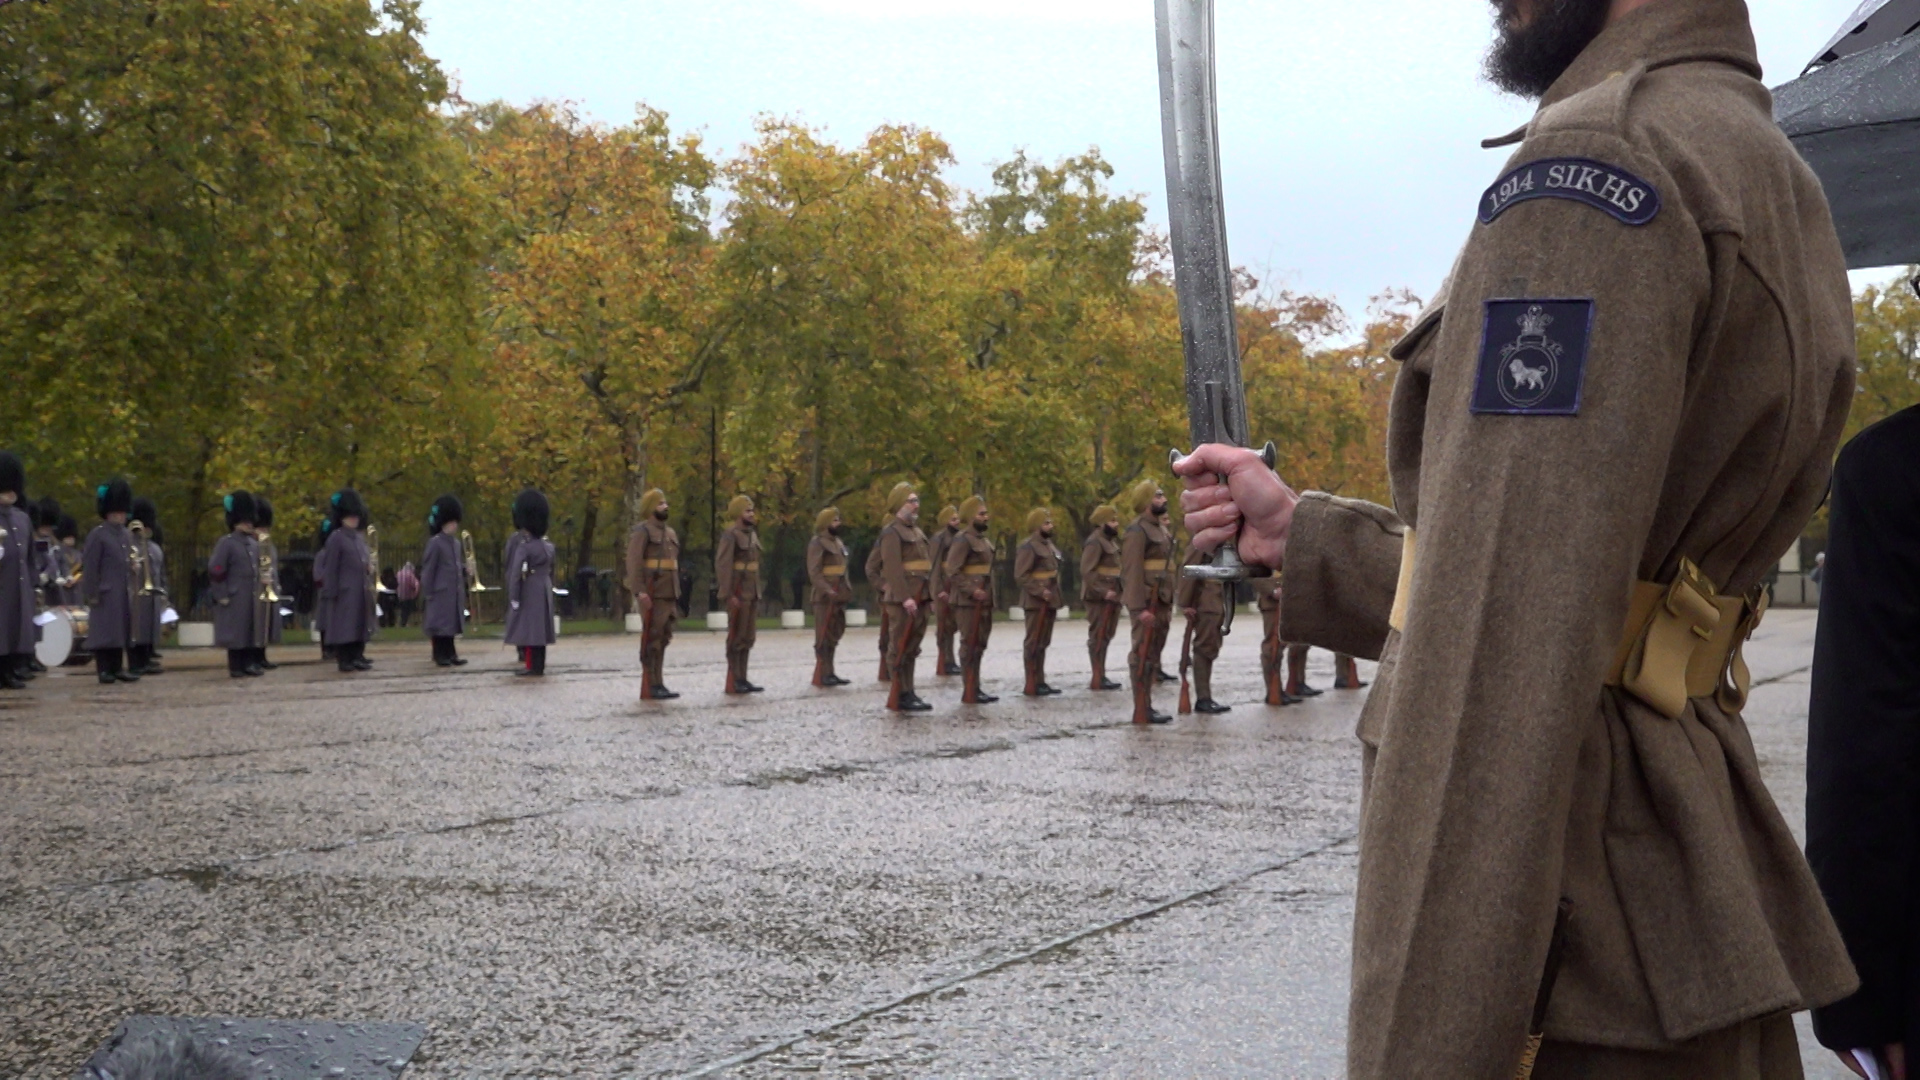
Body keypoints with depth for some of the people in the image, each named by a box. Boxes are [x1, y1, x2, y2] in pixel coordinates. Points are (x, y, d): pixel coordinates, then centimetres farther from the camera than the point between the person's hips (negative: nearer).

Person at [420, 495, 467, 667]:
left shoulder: (456, 543, 13)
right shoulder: (435, 543, -11)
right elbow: (427, 569, -11)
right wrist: (427, 592, -11)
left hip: (454, 593, 8)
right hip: (440, 592, -7)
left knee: (452, 623, 10)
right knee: (440, 624, -2)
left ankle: (450, 654, 16)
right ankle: (440, 656, 3)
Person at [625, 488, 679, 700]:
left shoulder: (670, 532, 19)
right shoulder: (642, 531, -7)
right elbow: (633, 562, -15)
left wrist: (676, 592, 19)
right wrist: (639, 591, -23)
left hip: (668, 595, 8)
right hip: (652, 595, -8)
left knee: (663, 639, 8)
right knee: (652, 639, -6)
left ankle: (658, 684, 12)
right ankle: (651, 686, -4)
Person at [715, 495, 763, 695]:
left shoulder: (752, 534, 15)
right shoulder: (730, 535, -11)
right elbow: (722, 565, -18)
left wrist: (757, 592, 17)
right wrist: (728, 595, -23)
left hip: (752, 593, 8)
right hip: (738, 593, -8)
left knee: (748, 638, 9)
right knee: (737, 637, -5)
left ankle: (742, 679, 13)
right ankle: (733, 682, -1)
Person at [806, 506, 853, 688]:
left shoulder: (838, 542, 18)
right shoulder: (817, 543, -9)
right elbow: (814, 572, -18)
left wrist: (847, 589, 10)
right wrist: (828, 591, -26)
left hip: (838, 596, 9)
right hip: (825, 598, -9)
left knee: (834, 635, 11)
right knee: (824, 637, -6)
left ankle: (829, 673, 17)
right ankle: (822, 675, -4)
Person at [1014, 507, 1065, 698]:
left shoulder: (1048, 544, 16)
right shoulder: (1028, 546, -13)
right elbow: (1020, 575, -19)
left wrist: (1056, 597, 17)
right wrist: (1040, 592, -23)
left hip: (1050, 601, 9)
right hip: (1036, 602, -9)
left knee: (1043, 643, 12)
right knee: (1034, 643, -5)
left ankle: (1040, 682, 17)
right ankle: (1031, 685, -3)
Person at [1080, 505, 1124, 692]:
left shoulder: (1110, 541, 19)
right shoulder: (1094, 542, -12)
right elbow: (1087, 571, -20)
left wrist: (1119, 592, 14)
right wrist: (1103, 592, -24)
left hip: (1111, 596, 10)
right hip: (1099, 598, -10)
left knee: (1105, 636, 12)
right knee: (1099, 636, -8)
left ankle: (1100, 676, 18)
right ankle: (1098, 679, -7)